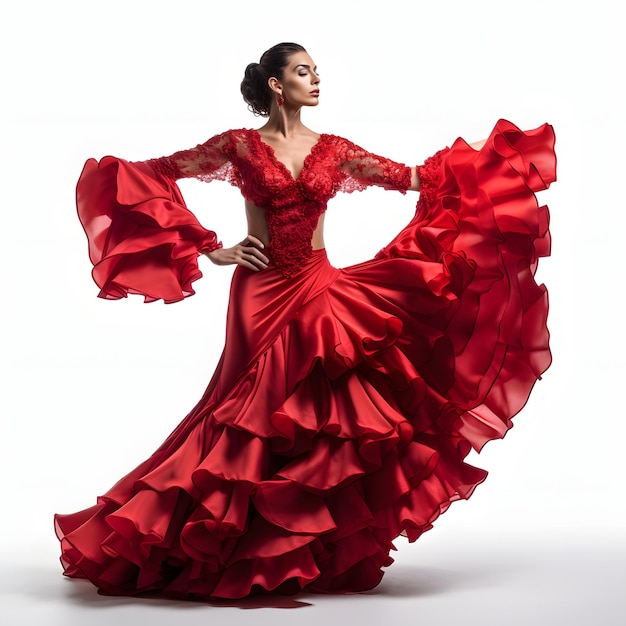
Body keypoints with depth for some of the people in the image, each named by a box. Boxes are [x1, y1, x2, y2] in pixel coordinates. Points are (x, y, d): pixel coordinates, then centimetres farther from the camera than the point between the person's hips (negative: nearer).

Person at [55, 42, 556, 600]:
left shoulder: (333, 150, 9)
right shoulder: (240, 145, -1)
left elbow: (413, 178, 7)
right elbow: (154, 175, 0)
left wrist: (497, 167, 1)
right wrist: (211, 249, -4)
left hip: (320, 292, 3)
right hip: (261, 293, -3)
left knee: (322, 416, 2)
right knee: (259, 412, -2)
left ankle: (326, 554, 12)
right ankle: (246, 552, 9)